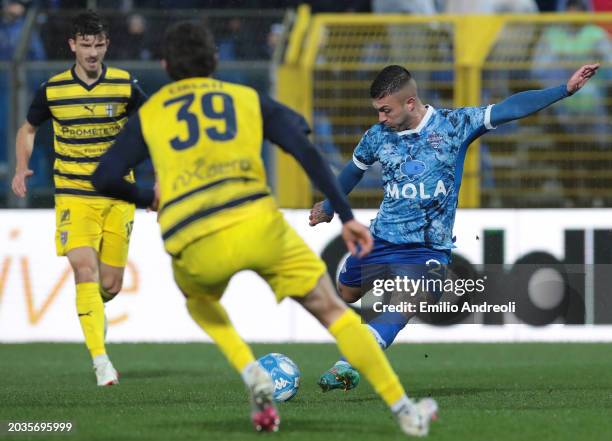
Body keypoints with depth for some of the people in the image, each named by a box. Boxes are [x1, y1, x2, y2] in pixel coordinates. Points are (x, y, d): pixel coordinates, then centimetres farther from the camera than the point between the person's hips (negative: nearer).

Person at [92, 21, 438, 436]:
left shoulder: (148, 115, 18)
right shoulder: (249, 100, 18)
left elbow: (105, 179, 10)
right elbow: (307, 152, 6)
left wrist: (147, 198, 30)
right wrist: (346, 217, 6)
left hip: (196, 246, 1)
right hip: (258, 225, 0)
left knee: (200, 299, 36)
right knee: (333, 310, 13)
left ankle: (254, 378, 13)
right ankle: (405, 411, 10)